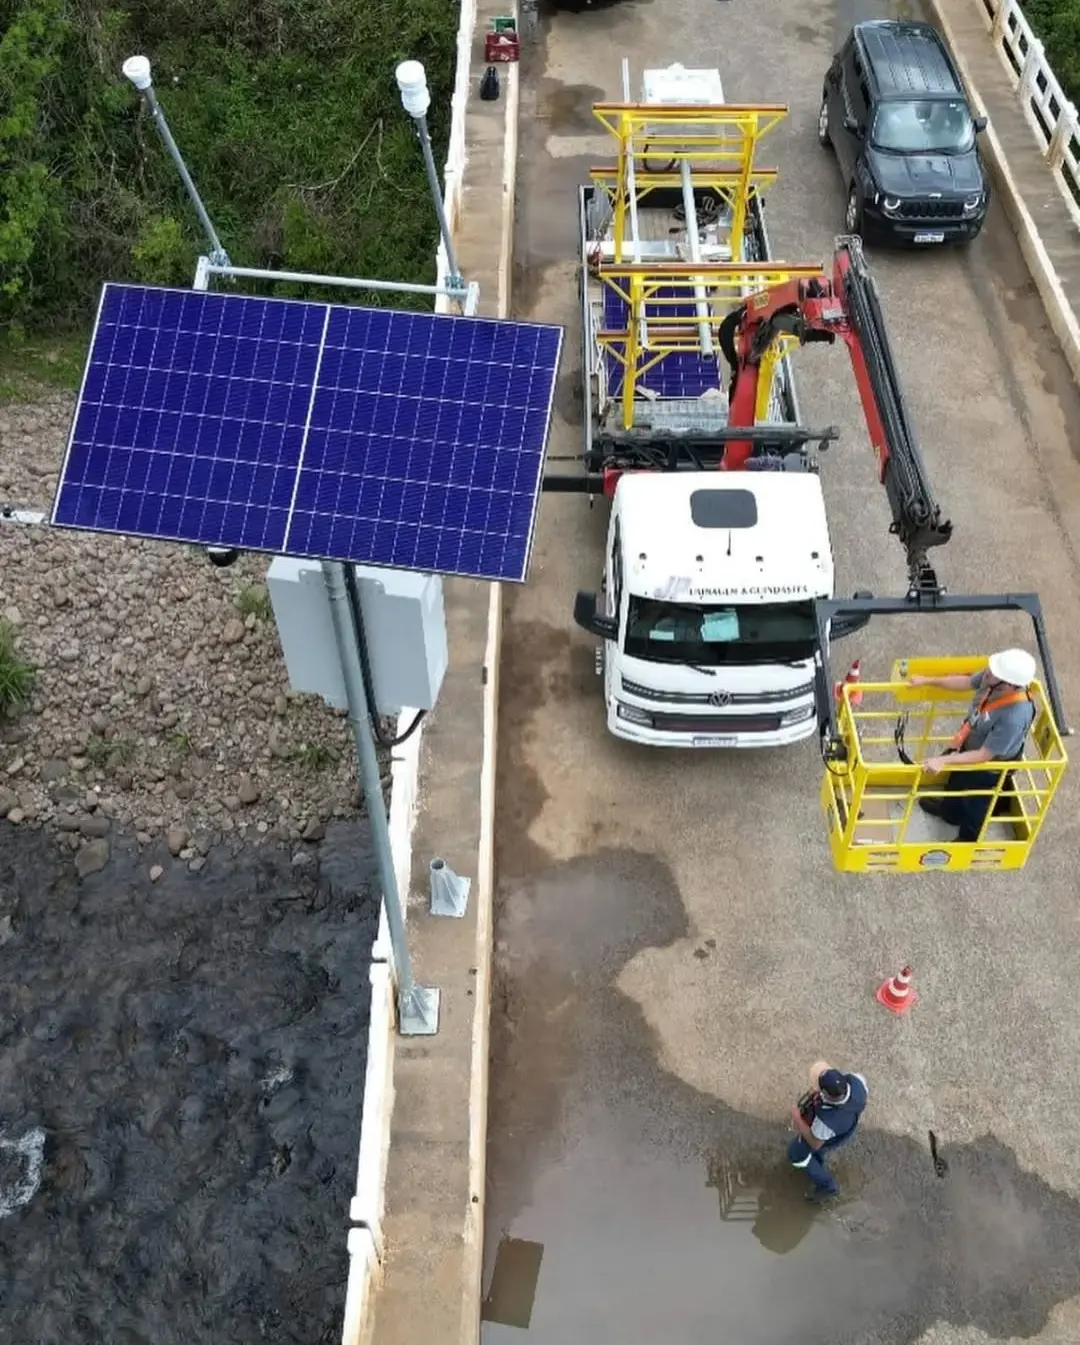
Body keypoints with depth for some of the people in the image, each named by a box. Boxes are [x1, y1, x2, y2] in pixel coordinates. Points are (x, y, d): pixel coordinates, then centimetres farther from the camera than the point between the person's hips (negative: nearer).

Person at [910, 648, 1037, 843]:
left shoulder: (1014, 718, -45)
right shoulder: (992, 678, -25)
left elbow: (984, 756, -36)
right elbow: (966, 682, -2)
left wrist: (943, 761, -37)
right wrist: (928, 681, 3)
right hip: (970, 748, 7)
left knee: (974, 804, 24)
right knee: (955, 782, 35)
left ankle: (967, 840, 54)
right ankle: (949, 810, 67)